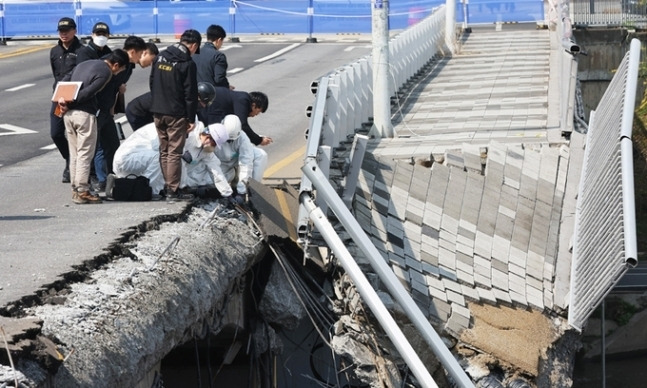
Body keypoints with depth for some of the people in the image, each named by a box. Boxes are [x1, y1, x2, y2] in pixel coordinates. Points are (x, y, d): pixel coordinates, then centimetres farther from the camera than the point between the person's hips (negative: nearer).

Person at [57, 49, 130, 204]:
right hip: (84, 114, -8)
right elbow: (88, 92, -17)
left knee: (74, 154, 13)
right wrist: (69, 103, -9)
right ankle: (82, 191, -4)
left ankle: (75, 189, 16)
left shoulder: (84, 64, 19)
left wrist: (62, 100, 1)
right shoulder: (106, 72, -7)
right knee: (85, 154, -2)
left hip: (68, 114, 8)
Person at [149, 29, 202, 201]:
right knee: (174, 153, -3)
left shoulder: (160, 57, 8)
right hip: (176, 114, -7)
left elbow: (152, 83, 15)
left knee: (164, 151, 14)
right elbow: (190, 93, -13)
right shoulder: (187, 64, -13)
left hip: (158, 112, 7)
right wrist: (191, 119, -7)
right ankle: (173, 191, -3)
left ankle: (167, 186, 18)